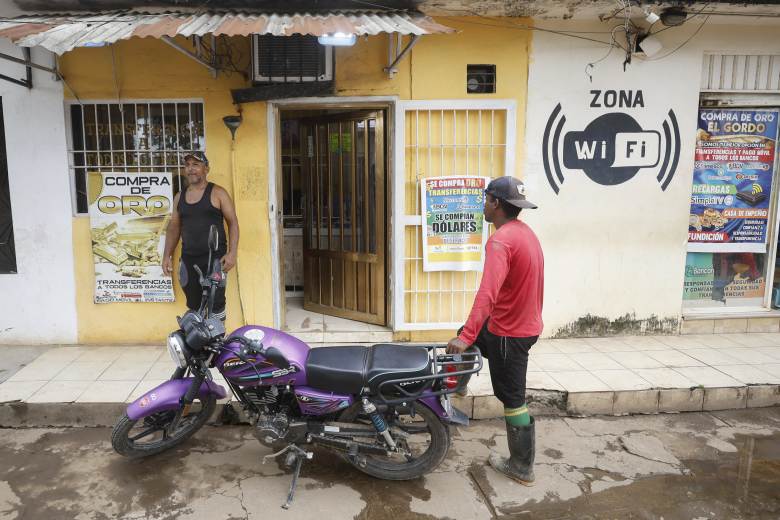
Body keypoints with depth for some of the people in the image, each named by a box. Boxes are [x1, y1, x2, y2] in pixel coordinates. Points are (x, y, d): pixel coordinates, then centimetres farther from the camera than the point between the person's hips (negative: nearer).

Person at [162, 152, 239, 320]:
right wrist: (167, 255, 11)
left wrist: (232, 253, -12)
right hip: (188, 259, 5)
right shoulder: (179, 196, 14)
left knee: (215, 304, -8)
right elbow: (174, 227, 19)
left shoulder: (217, 193, -1)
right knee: (194, 306, 8)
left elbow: (233, 222, -3)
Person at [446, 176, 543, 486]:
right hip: (528, 324, 9)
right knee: (467, 334, 26)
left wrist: (466, 336, -39)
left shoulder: (501, 240, -25)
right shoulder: (526, 233, 6)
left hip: (509, 333, -9)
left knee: (513, 400, 5)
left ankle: (522, 468, 20)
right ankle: (456, 385, 42)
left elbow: (487, 294, -37)